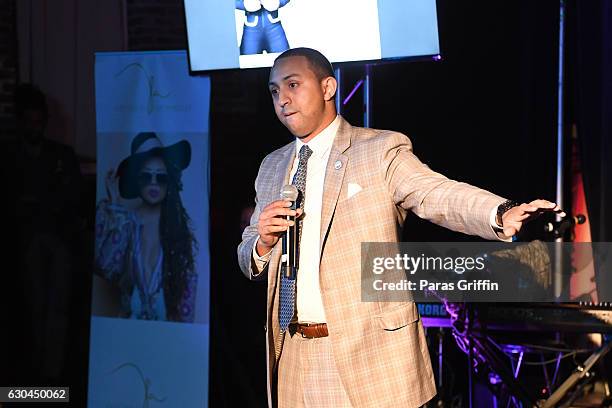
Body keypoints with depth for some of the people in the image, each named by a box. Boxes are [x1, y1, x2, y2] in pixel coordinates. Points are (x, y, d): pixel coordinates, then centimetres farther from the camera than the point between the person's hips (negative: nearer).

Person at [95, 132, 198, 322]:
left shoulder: (179, 224, 4)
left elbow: (189, 279, 3)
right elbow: (108, 267, -12)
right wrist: (115, 205, -9)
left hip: (169, 322, -1)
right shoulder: (125, 219, 3)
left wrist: (184, 324, -7)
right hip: (131, 319, 1)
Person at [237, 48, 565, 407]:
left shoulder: (382, 151, -2)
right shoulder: (272, 168, 15)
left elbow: (439, 195, -18)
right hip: (293, 360, 5)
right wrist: (263, 242, -6)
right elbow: (250, 262, 18)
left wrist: (504, 214, -37)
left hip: (369, 352, -5)